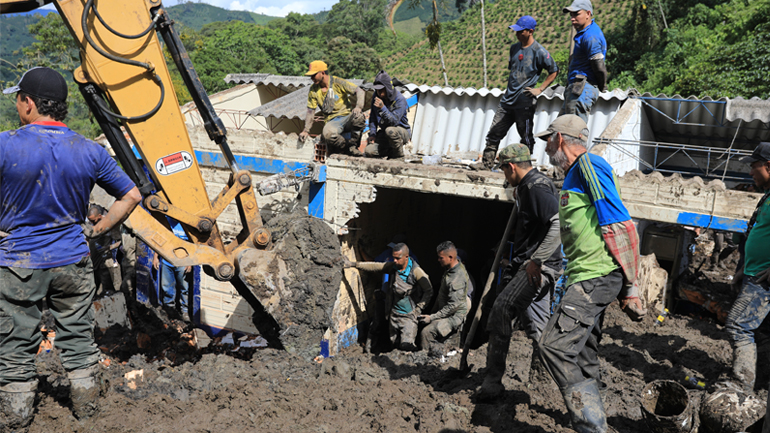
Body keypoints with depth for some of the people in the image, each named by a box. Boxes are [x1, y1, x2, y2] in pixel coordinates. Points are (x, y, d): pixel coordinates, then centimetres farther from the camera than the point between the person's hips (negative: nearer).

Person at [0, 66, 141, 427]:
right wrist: (99, 230, 10)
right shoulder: (89, 151, -4)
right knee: (78, 338, 17)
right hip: (72, 261, 3)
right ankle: (86, 408, 29)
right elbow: (130, 196, 3)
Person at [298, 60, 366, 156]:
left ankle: (353, 146, -14)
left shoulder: (337, 82, -3)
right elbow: (310, 111, 9)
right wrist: (306, 130, -1)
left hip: (347, 117, -1)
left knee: (358, 116, -37)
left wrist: (358, 107, -27)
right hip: (332, 121, 1)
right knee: (327, 134, -36)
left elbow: (359, 91, -8)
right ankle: (346, 147, -10)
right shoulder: (313, 89, 7)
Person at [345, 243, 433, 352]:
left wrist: (418, 309, -11)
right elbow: (374, 266, 6)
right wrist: (356, 264, 1)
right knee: (394, 343, 12)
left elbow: (428, 291, -9)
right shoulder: (392, 266, -3)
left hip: (409, 315, -5)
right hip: (394, 313, 5)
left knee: (406, 345, -16)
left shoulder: (416, 272, -16)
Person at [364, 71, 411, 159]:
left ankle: (399, 154, -15)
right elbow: (373, 118, 10)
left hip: (402, 131, -5)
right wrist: (372, 134, -1)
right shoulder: (376, 97, -2)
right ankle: (391, 151, 9)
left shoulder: (400, 99, -21)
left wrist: (382, 108, -41)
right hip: (384, 132, 5)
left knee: (390, 130, -41)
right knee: (369, 151, -17)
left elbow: (394, 121, -30)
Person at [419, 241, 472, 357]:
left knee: (426, 332, -19)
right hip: (446, 313, 10)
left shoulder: (457, 278, -26)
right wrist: (433, 311, 18)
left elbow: (453, 305, -27)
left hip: (455, 316, -10)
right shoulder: (451, 270, 7)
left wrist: (432, 317, -21)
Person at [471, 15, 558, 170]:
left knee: (526, 137, 2)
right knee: (494, 133, 5)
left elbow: (554, 71, -4)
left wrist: (540, 89, -10)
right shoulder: (514, 48, 13)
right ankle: (487, 163, 12)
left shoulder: (539, 51, -8)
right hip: (508, 99, 7)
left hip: (525, 102, -7)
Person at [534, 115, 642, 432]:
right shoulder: (575, 172, 20)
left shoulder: (588, 165, -11)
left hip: (595, 278, -10)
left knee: (554, 346, -15)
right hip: (588, 279, 10)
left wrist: (630, 286, -18)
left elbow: (621, 227, -18)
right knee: (583, 359, 14)